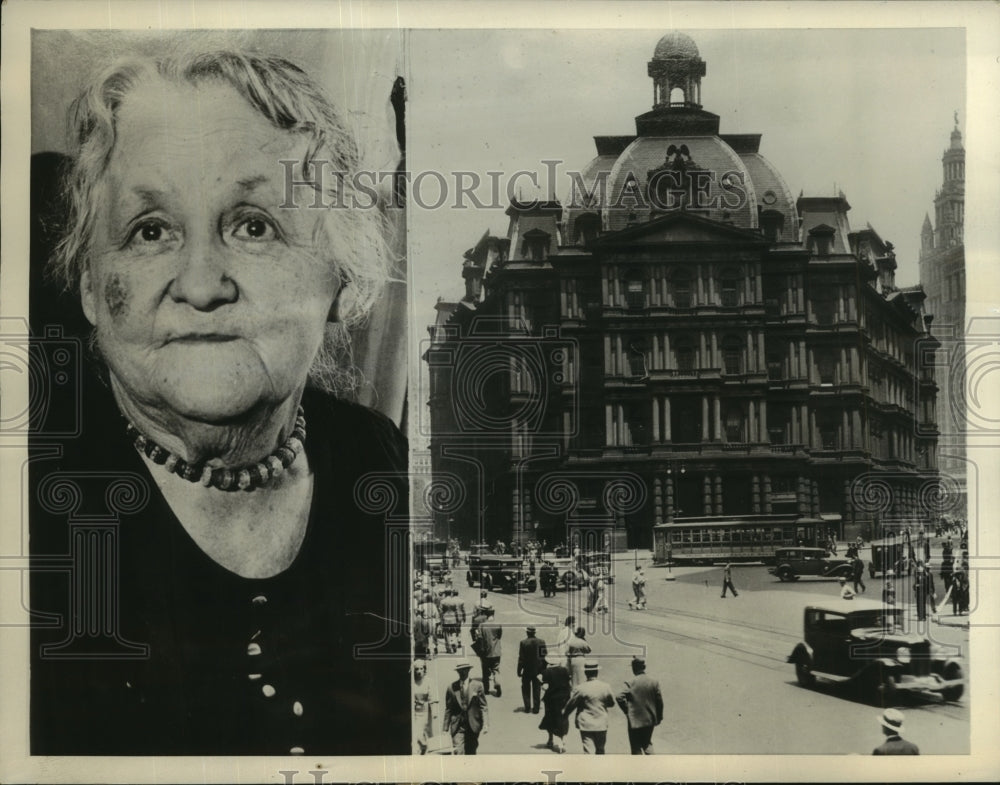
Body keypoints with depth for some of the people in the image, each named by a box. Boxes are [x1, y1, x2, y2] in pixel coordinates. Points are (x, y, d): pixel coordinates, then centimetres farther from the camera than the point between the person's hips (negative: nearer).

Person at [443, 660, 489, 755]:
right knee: (457, 752, -12)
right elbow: (448, 709, 7)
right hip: (457, 726, 0)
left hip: (472, 726, 1)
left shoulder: (477, 685, 0)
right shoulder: (452, 687, 2)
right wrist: (446, 727, 6)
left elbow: (483, 707, 0)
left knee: (471, 753, 9)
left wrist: (485, 725, -9)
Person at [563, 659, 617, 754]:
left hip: (586, 725, -2)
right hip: (601, 725, 2)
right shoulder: (605, 687, -6)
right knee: (600, 751, 19)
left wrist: (564, 713, 17)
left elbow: (571, 704, -2)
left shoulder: (580, 688, -12)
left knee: (588, 751, -3)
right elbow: (611, 703, 8)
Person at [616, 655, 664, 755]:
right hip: (650, 719, 4)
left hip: (635, 720, -4)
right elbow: (659, 701, 1)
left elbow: (619, 698, -23)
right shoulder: (654, 681, -3)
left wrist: (626, 710, -7)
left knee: (636, 747, 7)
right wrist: (659, 717, 12)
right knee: (647, 744, 21)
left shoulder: (631, 683, -15)